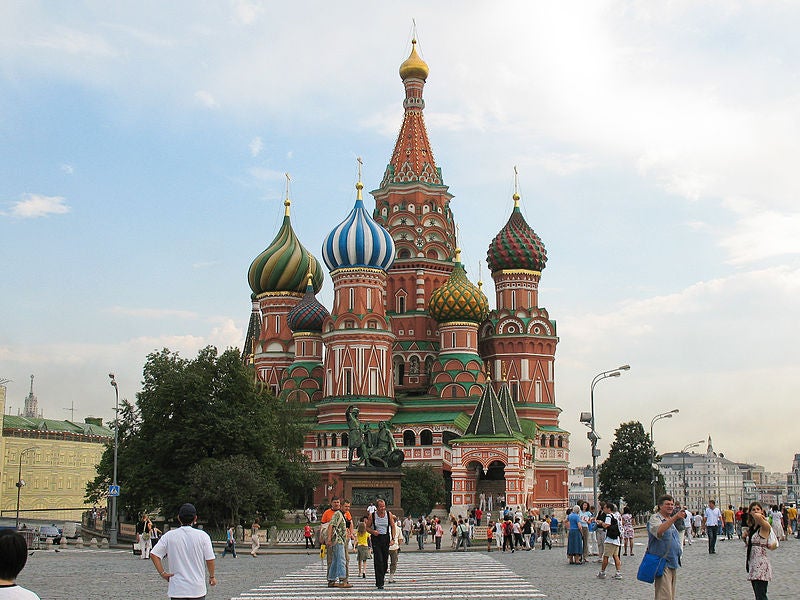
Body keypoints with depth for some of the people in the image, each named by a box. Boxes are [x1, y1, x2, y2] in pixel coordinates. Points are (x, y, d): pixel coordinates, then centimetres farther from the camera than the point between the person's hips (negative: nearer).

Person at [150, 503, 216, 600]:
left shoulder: (169, 536, -2)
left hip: (177, 589, 0)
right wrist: (212, 576, 12)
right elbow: (210, 559, -3)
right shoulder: (202, 535, -5)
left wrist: (162, 573, 2)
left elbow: (154, 555, -6)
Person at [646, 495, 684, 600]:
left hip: (673, 563, 9)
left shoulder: (670, 520, 18)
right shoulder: (655, 518, -9)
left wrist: (680, 549, 19)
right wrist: (674, 518, -40)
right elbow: (658, 531, -34)